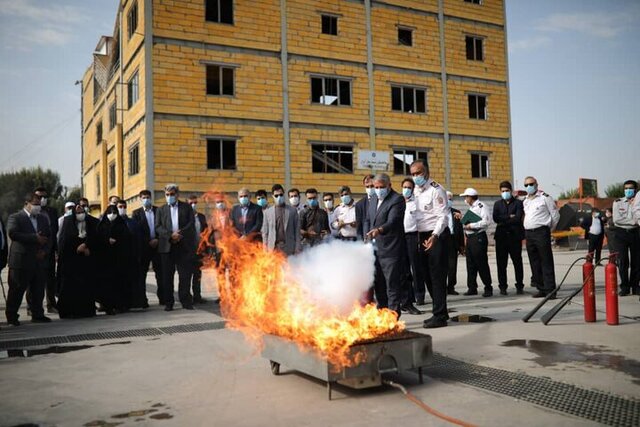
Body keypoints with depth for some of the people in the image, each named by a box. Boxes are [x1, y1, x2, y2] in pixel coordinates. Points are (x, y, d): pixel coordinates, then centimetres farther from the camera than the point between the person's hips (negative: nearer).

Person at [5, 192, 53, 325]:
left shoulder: (43, 218, 16)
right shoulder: (15, 217, -2)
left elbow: (50, 236, 14)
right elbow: (12, 233, -18)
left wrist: (45, 250, -3)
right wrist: (35, 238, -21)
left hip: (40, 260, 5)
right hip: (21, 261, -5)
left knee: (38, 290, 8)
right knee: (17, 289, 2)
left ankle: (38, 314, 17)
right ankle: (11, 316, 13)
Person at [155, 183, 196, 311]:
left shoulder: (186, 207, 12)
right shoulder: (161, 209, 15)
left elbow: (191, 224, 1)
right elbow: (158, 227, 3)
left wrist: (180, 234, -14)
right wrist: (171, 235, -12)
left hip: (184, 246, -1)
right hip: (166, 246, 1)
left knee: (185, 275, -2)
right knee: (167, 276, 3)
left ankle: (186, 301, 5)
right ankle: (168, 303, 10)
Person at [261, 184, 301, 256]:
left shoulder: (292, 210, 6)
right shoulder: (267, 212, 9)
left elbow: (297, 231, 5)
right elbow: (265, 232, 9)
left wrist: (298, 250, -2)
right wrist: (265, 249, 2)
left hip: (289, 249, -1)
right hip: (273, 249, 1)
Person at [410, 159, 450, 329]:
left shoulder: (436, 189, -12)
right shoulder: (416, 191, 12)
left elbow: (443, 216, -18)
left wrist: (434, 235, -30)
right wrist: (419, 236, 12)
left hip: (437, 236, -8)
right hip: (423, 236, 9)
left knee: (437, 276, -6)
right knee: (427, 276, 13)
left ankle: (440, 316, 0)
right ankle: (440, 312, 25)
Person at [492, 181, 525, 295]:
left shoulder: (518, 203, 5)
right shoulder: (497, 204, 15)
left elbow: (518, 218, -10)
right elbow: (495, 218, -1)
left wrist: (503, 221, -8)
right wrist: (509, 217, -8)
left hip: (515, 236, -2)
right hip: (501, 236, 2)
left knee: (517, 262, 2)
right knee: (501, 263, 2)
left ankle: (519, 286, 10)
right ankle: (502, 287, 8)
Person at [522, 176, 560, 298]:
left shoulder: (545, 197, -3)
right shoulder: (525, 201, 16)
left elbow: (555, 215, 0)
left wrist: (549, 230, 6)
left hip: (541, 232, -7)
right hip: (528, 234, 7)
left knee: (546, 262, -6)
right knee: (534, 263, 9)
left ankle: (550, 290, -4)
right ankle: (541, 289, 17)